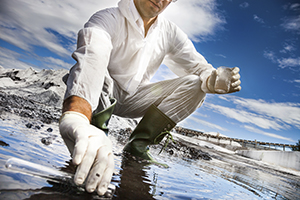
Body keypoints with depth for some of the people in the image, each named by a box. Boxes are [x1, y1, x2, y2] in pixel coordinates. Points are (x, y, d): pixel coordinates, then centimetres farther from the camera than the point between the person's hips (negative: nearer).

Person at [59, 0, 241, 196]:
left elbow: (198, 66, -7)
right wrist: (76, 118, -61)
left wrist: (213, 80, -34)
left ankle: (138, 144, -19)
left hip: (133, 99, 5)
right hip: (101, 93, -4)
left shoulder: (170, 32, -2)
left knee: (195, 84, -12)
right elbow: (91, 58, -41)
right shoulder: (109, 19, -20)